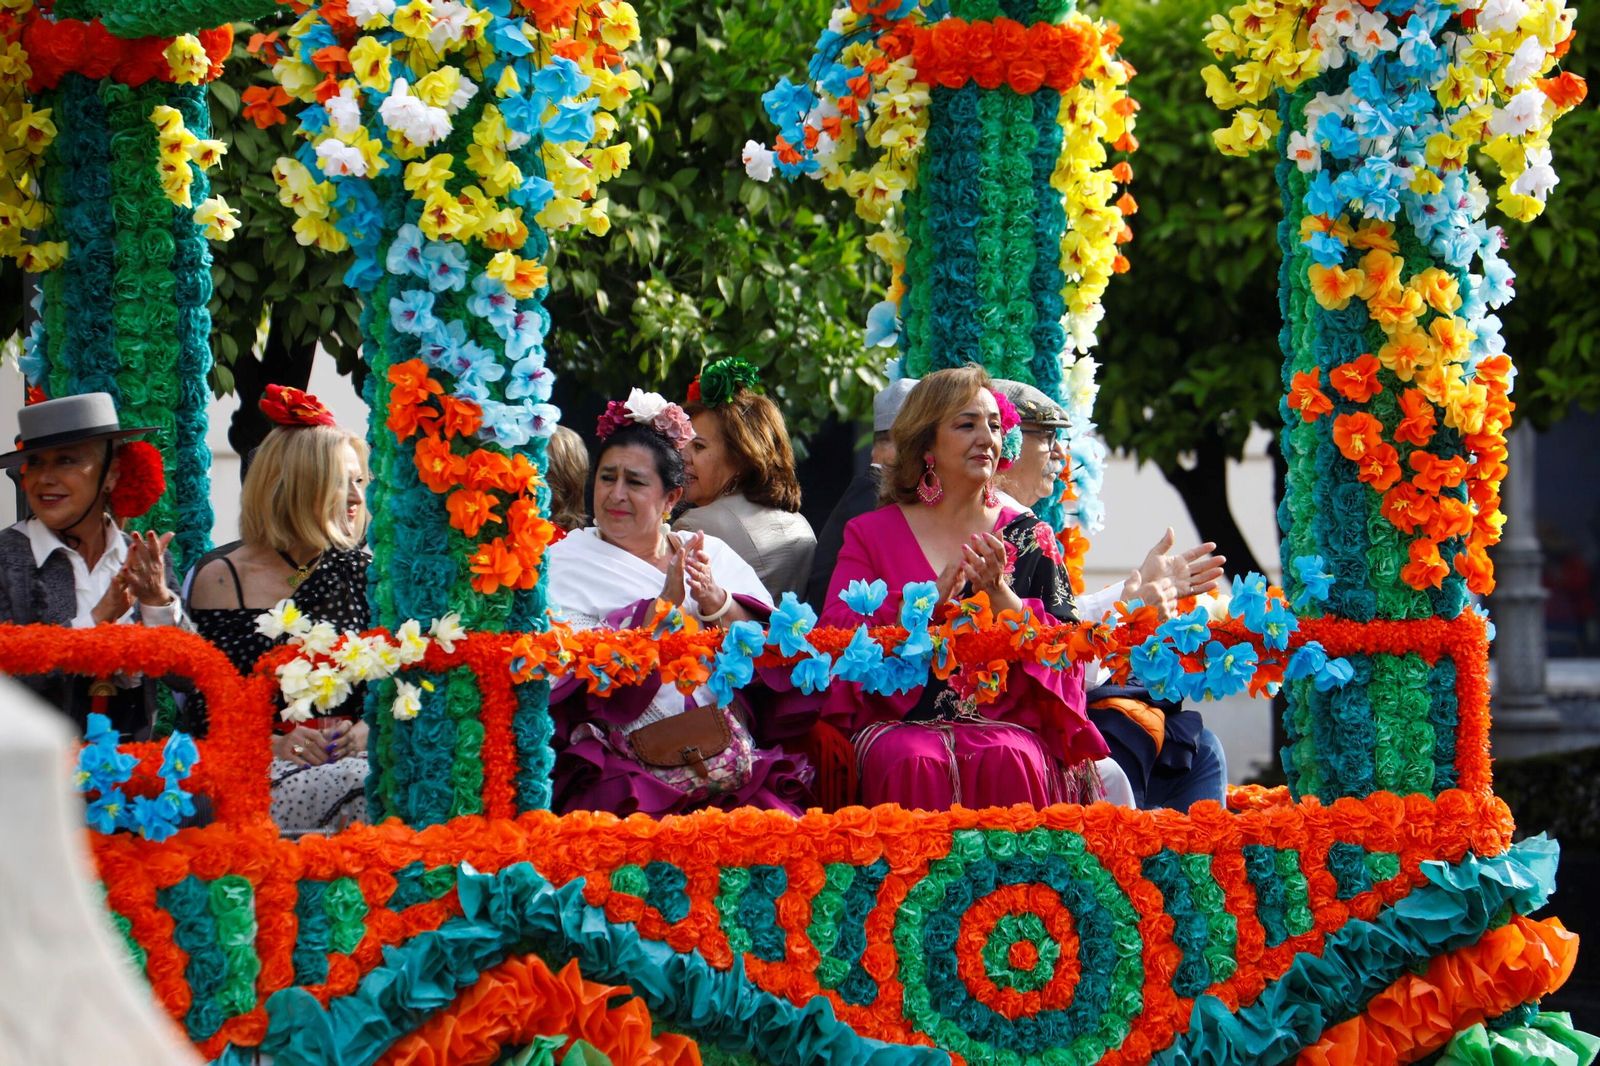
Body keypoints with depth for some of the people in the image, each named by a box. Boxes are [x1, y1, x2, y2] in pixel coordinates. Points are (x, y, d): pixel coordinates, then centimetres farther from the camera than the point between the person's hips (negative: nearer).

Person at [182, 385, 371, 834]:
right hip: (250, 765, -3)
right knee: (341, 790, -36)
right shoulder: (221, 578, 5)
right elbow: (203, 712, 0)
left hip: (346, 758, 3)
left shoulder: (358, 571, 16)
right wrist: (274, 743, -17)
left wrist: (363, 731, -8)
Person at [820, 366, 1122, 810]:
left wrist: (1000, 595, -11)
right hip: (901, 723, -1)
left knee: (1010, 761, -33)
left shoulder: (1028, 537, 15)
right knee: (914, 764, -35)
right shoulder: (870, 534, 13)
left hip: (1008, 723, 1)